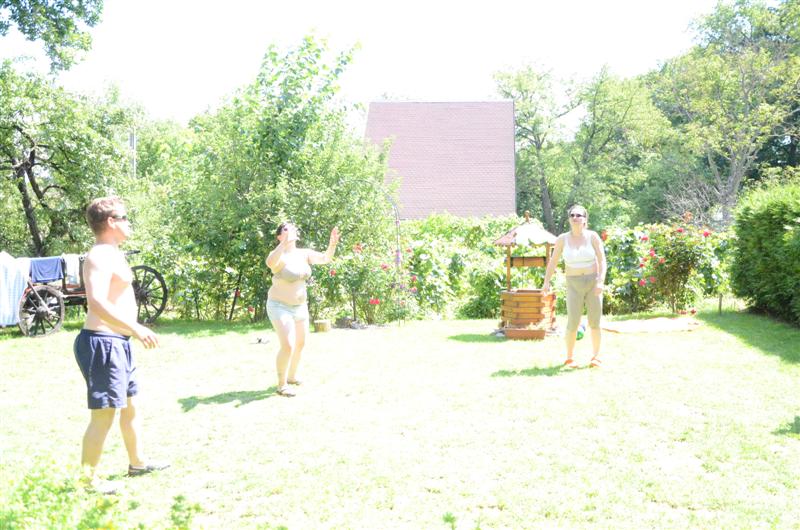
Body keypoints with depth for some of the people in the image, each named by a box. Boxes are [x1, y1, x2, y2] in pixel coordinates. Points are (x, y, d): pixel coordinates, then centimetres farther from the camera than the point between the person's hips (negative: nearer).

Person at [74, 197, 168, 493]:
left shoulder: (112, 254, 15)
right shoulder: (100, 256, -17)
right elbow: (97, 302, -32)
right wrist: (135, 328, -38)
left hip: (118, 343, 11)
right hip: (103, 343, -11)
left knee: (130, 406, 20)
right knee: (104, 414, -4)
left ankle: (137, 463, 34)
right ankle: (87, 479, 8)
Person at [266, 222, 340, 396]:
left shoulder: (304, 254, 0)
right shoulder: (279, 256, -21)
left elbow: (326, 259, -6)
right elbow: (270, 263, -45)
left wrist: (332, 244, -26)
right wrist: (285, 243, -57)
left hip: (299, 306, 8)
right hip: (280, 307, -8)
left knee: (300, 344, 19)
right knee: (288, 346, -17)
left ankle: (291, 376, 40)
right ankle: (281, 385, -2)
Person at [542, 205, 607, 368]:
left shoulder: (593, 236, -6)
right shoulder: (563, 238, -3)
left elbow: (602, 260, -10)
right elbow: (553, 262, 2)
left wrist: (601, 281, -24)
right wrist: (546, 282, -10)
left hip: (593, 283, 0)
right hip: (574, 285, 0)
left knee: (594, 323, 1)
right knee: (573, 324, -7)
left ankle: (596, 356, 20)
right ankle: (569, 358, 12)